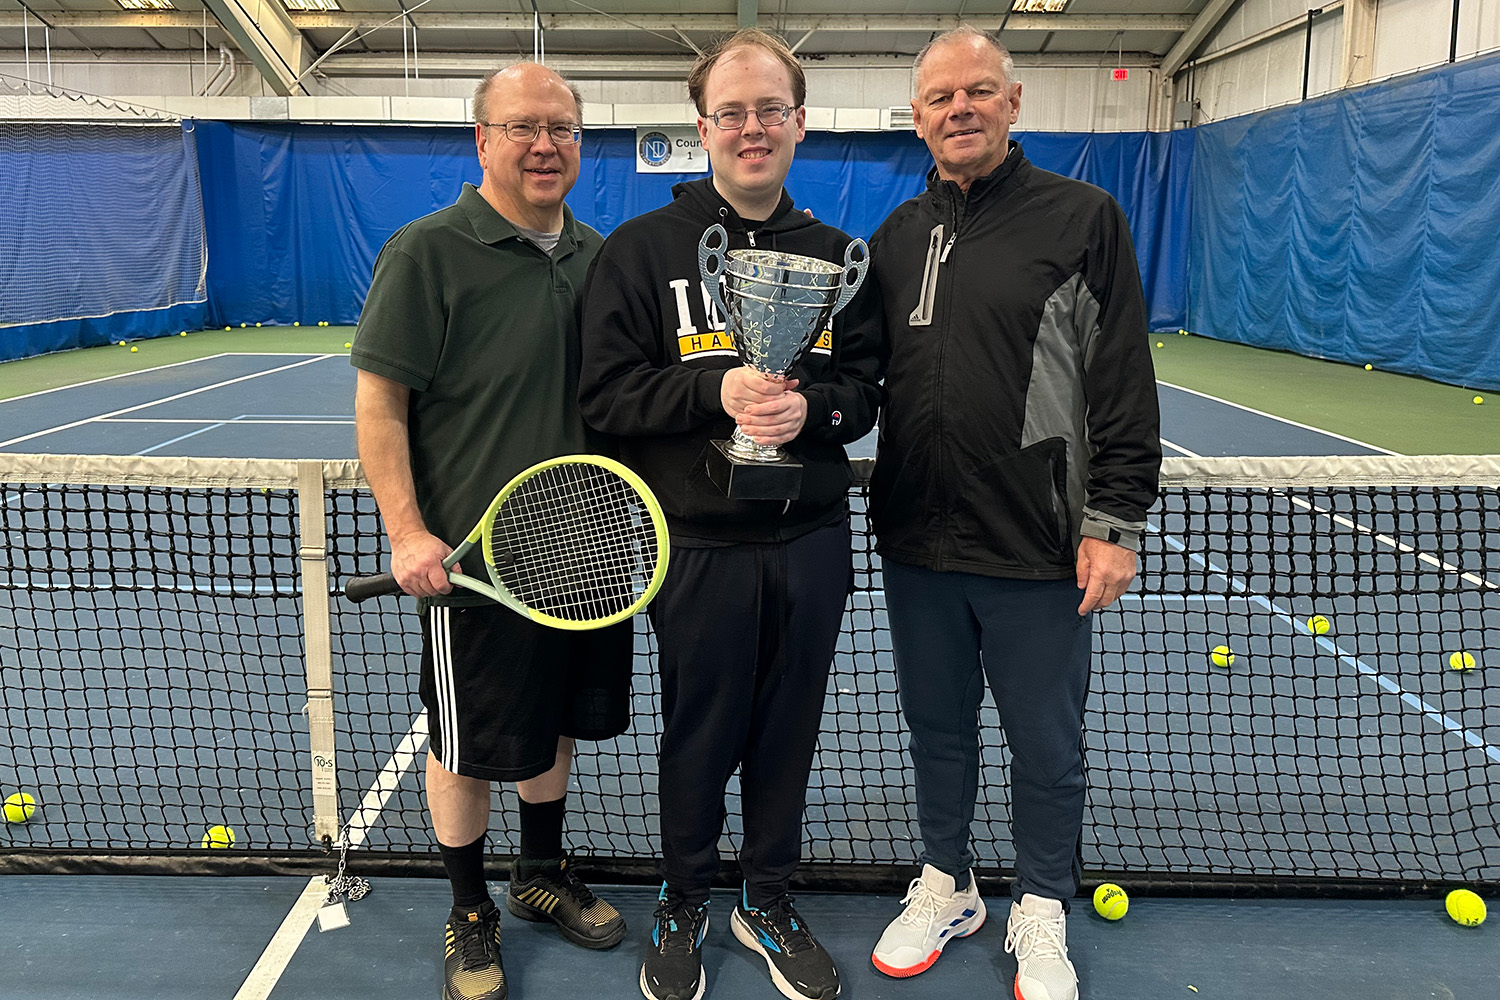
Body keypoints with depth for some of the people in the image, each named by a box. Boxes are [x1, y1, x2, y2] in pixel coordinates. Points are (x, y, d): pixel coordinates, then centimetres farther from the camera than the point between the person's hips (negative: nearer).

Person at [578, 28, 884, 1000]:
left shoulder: (835, 255, 9)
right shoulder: (642, 249, -2)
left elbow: (865, 388, 8)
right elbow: (606, 392, -7)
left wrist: (809, 405, -14)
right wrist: (716, 391, -21)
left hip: (810, 542, 3)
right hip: (700, 545, -3)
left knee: (789, 732, 14)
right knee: (698, 736, 11)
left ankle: (770, 898, 36)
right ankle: (686, 903, 35)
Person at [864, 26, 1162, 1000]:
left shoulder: (1084, 218, -4)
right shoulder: (896, 236, 9)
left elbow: (1125, 388, -7)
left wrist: (1114, 522, -11)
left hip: (1038, 553, -4)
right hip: (917, 544, 4)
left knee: (1046, 747, 11)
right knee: (938, 728, 18)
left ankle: (1042, 914, 33)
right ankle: (947, 886, 40)